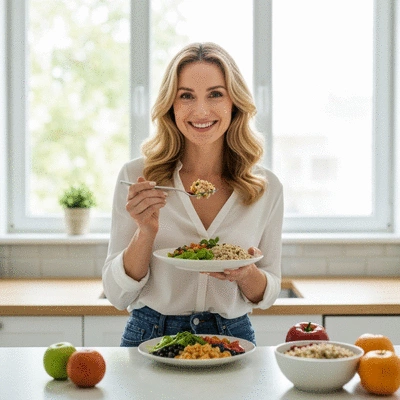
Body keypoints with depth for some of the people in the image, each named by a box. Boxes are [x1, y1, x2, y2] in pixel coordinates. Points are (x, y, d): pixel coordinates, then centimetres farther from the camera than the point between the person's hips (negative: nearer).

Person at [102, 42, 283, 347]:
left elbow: (267, 295, 9)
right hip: (150, 338, -2)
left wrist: (246, 274, -12)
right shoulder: (136, 177, -4)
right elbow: (118, 295, -2)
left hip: (232, 339, 3)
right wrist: (146, 232, -17)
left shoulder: (267, 187, 0)